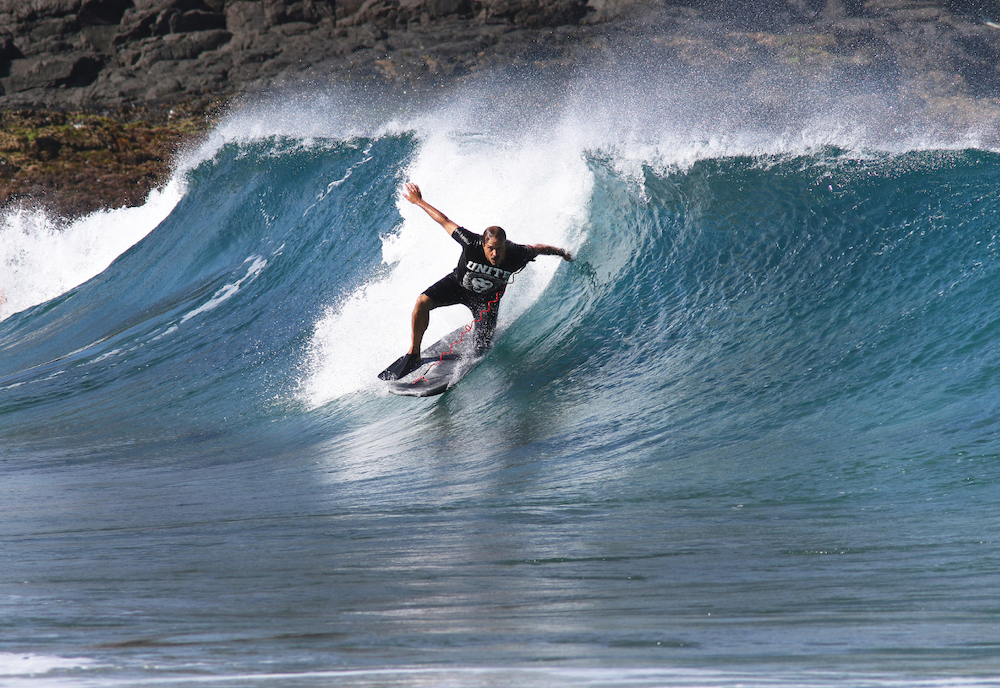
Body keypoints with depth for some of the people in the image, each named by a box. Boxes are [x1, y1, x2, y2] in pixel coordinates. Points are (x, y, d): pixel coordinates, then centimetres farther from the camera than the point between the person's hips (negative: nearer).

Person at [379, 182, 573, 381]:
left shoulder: (516, 255, -35)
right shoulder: (472, 243, -37)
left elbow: (538, 248, -12)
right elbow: (445, 222, -23)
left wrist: (561, 252, 6)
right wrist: (419, 202, -14)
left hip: (487, 298, 0)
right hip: (459, 283, 0)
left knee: (482, 349, -8)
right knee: (423, 302, -25)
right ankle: (413, 355, -8)